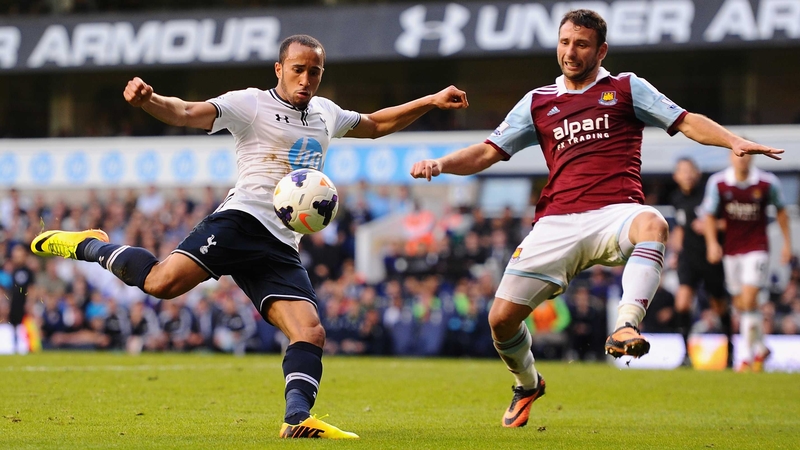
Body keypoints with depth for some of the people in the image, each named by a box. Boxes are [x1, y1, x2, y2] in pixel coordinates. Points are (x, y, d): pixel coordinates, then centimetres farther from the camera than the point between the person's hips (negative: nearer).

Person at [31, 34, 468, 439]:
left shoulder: (325, 113, 25)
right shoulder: (251, 104, 2)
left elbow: (374, 124, 44)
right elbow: (188, 113, -11)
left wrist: (431, 101, 39)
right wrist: (147, 100, -32)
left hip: (281, 249, 7)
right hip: (242, 219, -7)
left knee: (311, 333, -11)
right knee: (164, 281, -27)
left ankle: (297, 419, -17)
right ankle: (90, 246, -3)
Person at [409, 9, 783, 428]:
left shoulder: (626, 88, 12)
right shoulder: (538, 102, 19)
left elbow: (687, 122, 4)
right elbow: (488, 151, 18)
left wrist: (733, 141, -13)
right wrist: (440, 164, 0)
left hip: (615, 213, -3)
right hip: (556, 222, 3)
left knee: (652, 224, -40)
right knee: (501, 318, -3)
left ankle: (626, 326, -52)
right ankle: (527, 384, 28)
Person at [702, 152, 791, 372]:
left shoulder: (768, 183, -6)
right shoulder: (717, 183, -5)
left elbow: (781, 211, 9)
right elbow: (710, 215, 3)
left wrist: (787, 242, 10)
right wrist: (712, 243, -12)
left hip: (757, 248, -3)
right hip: (731, 249, 3)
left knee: (749, 299, -17)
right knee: (740, 304, 8)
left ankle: (748, 355, -11)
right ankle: (760, 348, 28)